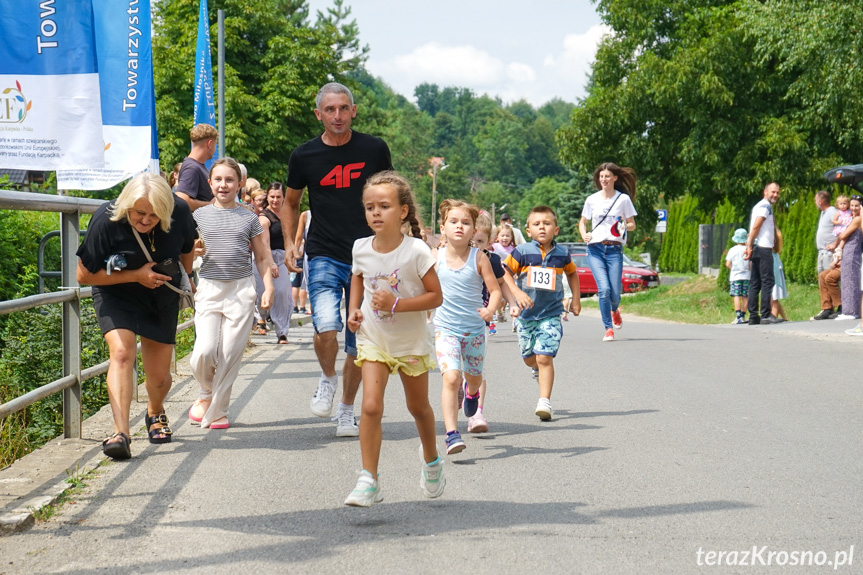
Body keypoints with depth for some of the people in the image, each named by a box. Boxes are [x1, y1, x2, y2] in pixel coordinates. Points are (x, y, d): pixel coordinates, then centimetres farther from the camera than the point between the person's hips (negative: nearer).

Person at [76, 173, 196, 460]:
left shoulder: (179, 212, -18)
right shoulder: (106, 221, -26)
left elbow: (187, 247, 7)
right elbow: (84, 275, -19)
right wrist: (137, 276, -24)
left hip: (162, 299, 3)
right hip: (116, 295, -3)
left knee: (159, 376, 6)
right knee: (122, 352, -28)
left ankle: (155, 414, 41)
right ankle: (121, 433, -34)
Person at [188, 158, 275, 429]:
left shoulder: (249, 218, 8)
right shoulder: (199, 216, 8)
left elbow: (262, 258, 12)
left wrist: (268, 288, 2)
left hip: (242, 289, 0)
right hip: (209, 288, 0)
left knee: (230, 353, -3)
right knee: (205, 352, -13)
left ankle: (217, 411, 10)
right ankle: (206, 393, 17)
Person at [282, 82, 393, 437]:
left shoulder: (374, 150, 0)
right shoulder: (304, 156, 0)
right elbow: (291, 202, 16)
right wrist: (289, 242, 2)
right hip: (324, 257, -1)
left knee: (359, 344, 6)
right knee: (326, 328, -22)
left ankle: (346, 412, 24)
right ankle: (327, 379, 10)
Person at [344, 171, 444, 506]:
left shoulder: (416, 251, -19)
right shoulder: (361, 249, -7)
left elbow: (435, 297, -15)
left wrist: (396, 304, -27)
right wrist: (354, 310, 0)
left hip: (411, 342, -1)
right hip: (374, 340, 2)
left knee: (418, 407, 17)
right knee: (371, 406, -15)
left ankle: (431, 459, 45)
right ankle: (368, 481, -11)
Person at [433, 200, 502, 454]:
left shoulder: (479, 258, -7)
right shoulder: (436, 258, -3)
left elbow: (495, 290, -7)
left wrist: (490, 310, -25)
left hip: (474, 328, 1)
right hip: (445, 328, -1)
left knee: (474, 377, 18)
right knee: (450, 378, -19)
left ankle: (471, 391, 57)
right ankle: (452, 434, -19)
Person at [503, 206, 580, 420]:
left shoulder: (562, 254, 0)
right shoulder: (522, 252, -7)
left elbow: (572, 273, 20)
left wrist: (576, 299, 18)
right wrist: (516, 293, -20)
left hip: (551, 314, -1)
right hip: (526, 313, 1)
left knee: (544, 357, -13)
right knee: (529, 358, 15)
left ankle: (544, 402, -10)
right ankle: (540, 371, 50)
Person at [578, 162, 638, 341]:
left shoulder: (623, 199, 4)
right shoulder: (592, 200, 8)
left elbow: (632, 225, 7)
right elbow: (582, 222, 17)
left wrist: (624, 226, -15)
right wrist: (583, 234, -4)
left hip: (614, 249, -1)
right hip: (595, 248, 1)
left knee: (615, 292, -4)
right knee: (604, 289, -15)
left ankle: (614, 310, 34)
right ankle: (608, 329, -4)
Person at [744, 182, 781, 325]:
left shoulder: (760, 206, 22)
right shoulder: (765, 206, -9)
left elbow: (753, 228, 21)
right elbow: (755, 227, -17)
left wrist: (749, 246, 16)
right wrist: (750, 246, -20)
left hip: (757, 249, 10)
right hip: (763, 248, -10)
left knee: (755, 283, 7)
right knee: (767, 281, -9)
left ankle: (753, 317, 7)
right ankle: (765, 315, -12)